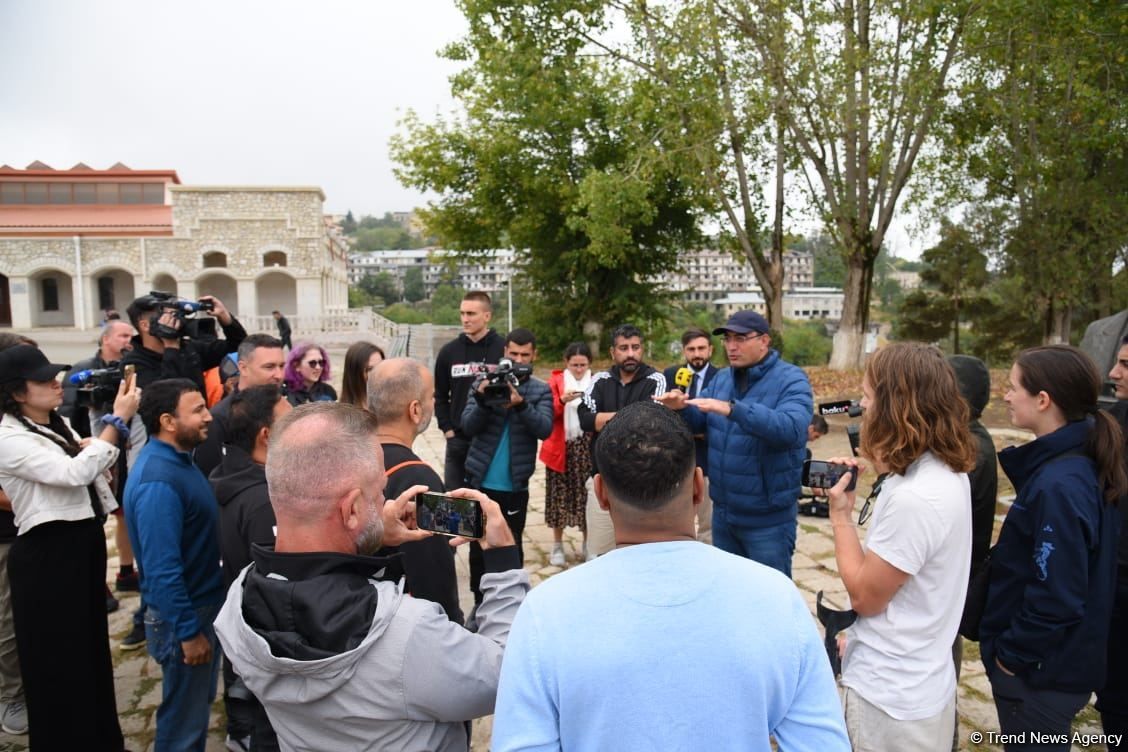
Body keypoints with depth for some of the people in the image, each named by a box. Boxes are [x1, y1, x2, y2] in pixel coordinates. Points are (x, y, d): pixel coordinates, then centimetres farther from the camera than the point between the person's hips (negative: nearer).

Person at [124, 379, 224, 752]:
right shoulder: (157, 481, -28)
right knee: (184, 721, 10)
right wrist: (189, 631, -21)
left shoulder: (177, 459, 3)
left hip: (203, 605, 9)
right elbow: (163, 569, -27)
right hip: (183, 617, -9)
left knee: (199, 705, 25)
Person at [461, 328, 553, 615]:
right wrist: (482, 401, -27)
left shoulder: (541, 390, 0)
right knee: (478, 544, 10)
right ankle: (480, 603, 26)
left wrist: (521, 404, -32)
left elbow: (545, 429, -15)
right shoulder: (484, 382, 0)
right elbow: (468, 427, -8)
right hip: (481, 480, 1)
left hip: (515, 484, -1)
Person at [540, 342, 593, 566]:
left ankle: (588, 545, 18)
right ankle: (557, 546, 17)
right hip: (561, 447, -1)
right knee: (560, 495, 4)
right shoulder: (556, 380, 2)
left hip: (588, 448, 1)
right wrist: (562, 400, -25)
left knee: (587, 495, 3)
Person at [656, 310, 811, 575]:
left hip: (767, 518, -6)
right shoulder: (722, 378, 6)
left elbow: (790, 428, -31)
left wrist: (732, 409, -41)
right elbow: (698, 422, 5)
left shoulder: (791, 380, -14)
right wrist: (681, 407, -17)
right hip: (723, 511, 6)